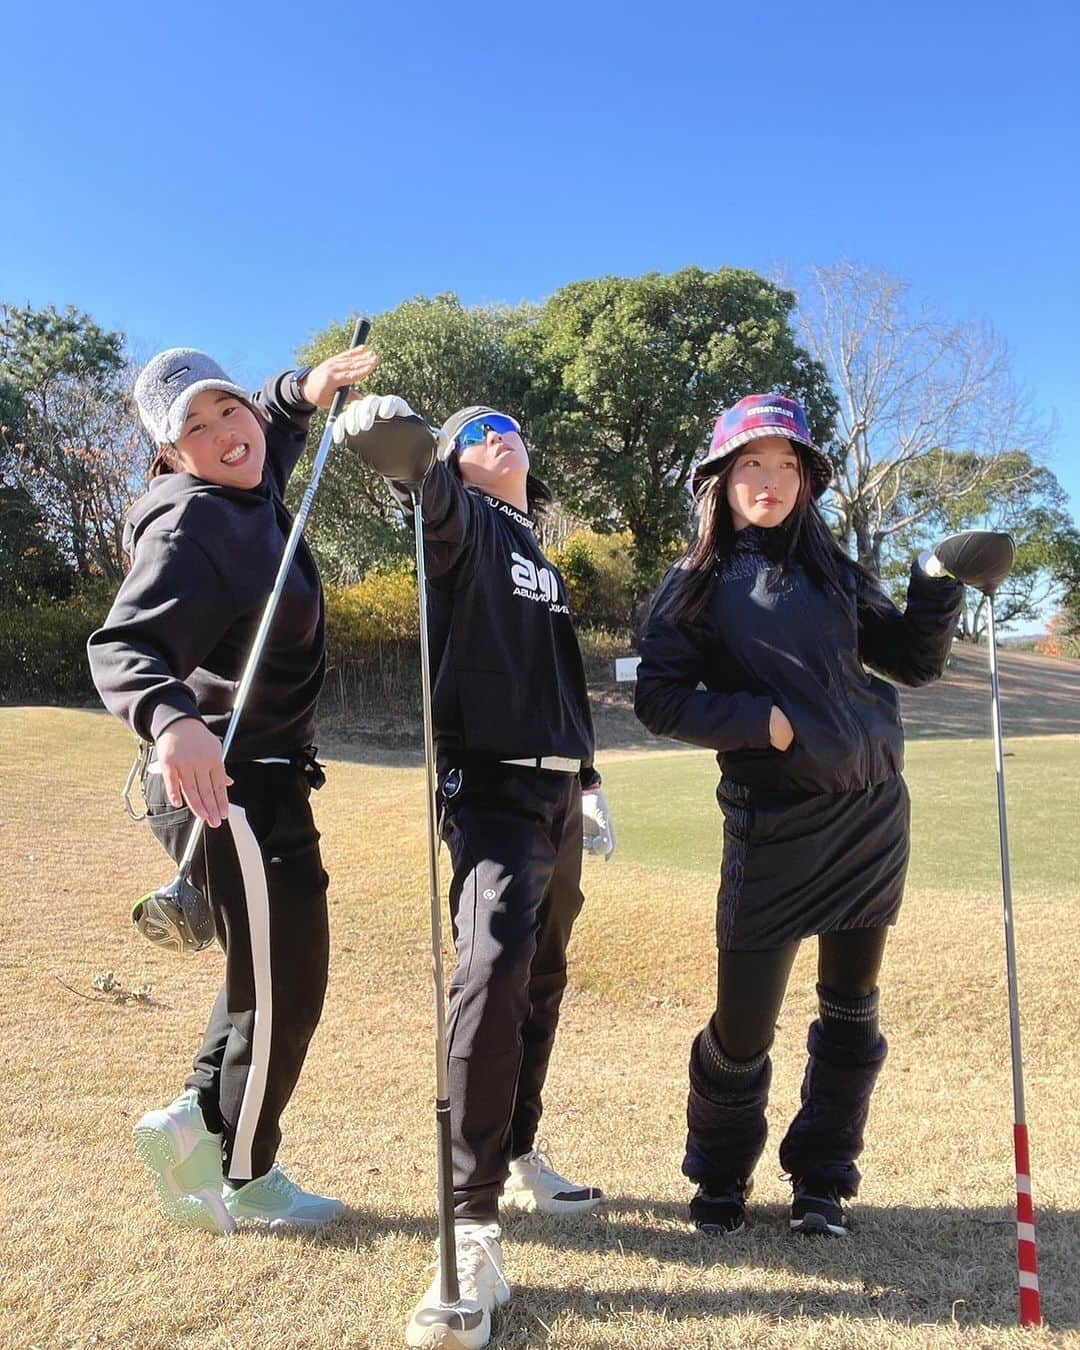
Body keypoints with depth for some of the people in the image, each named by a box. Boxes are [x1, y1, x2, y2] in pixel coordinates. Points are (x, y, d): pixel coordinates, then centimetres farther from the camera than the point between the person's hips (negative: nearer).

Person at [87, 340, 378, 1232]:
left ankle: (199, 1127, 35)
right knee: (284, 990, 3)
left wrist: (307, 388, 10)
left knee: (273, 977, 23)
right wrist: (169, 717, -52)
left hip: (260, 781, 10)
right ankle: (244, 1176, 24)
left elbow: (269, 423, 31)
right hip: (227, 786, -10)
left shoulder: (251, 494, 8)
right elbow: (123, 645, -31)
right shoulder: (191, 530, -18)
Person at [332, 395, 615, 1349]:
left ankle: (519, 1160, 31)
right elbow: (424, 482, -24)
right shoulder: (464, 521, 1)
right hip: (491, 786, -8)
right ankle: (471, 1231, -19)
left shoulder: (544, 562, 23)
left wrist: (588, 785, 24)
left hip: (558, 792, 8)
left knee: (541, 981, 14)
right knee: (494, 969, -24)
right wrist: (385, 429, -45)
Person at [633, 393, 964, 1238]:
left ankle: (823, 1182, 32)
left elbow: (916, 662, 12)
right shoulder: (697, 585, 0)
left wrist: (937, 585, -2)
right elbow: (659, 700, -7)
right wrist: (760, 719, -16)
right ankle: (721, 1180, 29)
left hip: (875, 815, 4)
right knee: (743, 1025, 1)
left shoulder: (833, 570, 10)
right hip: (773, 826, -4)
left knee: (852, 1011, 13)